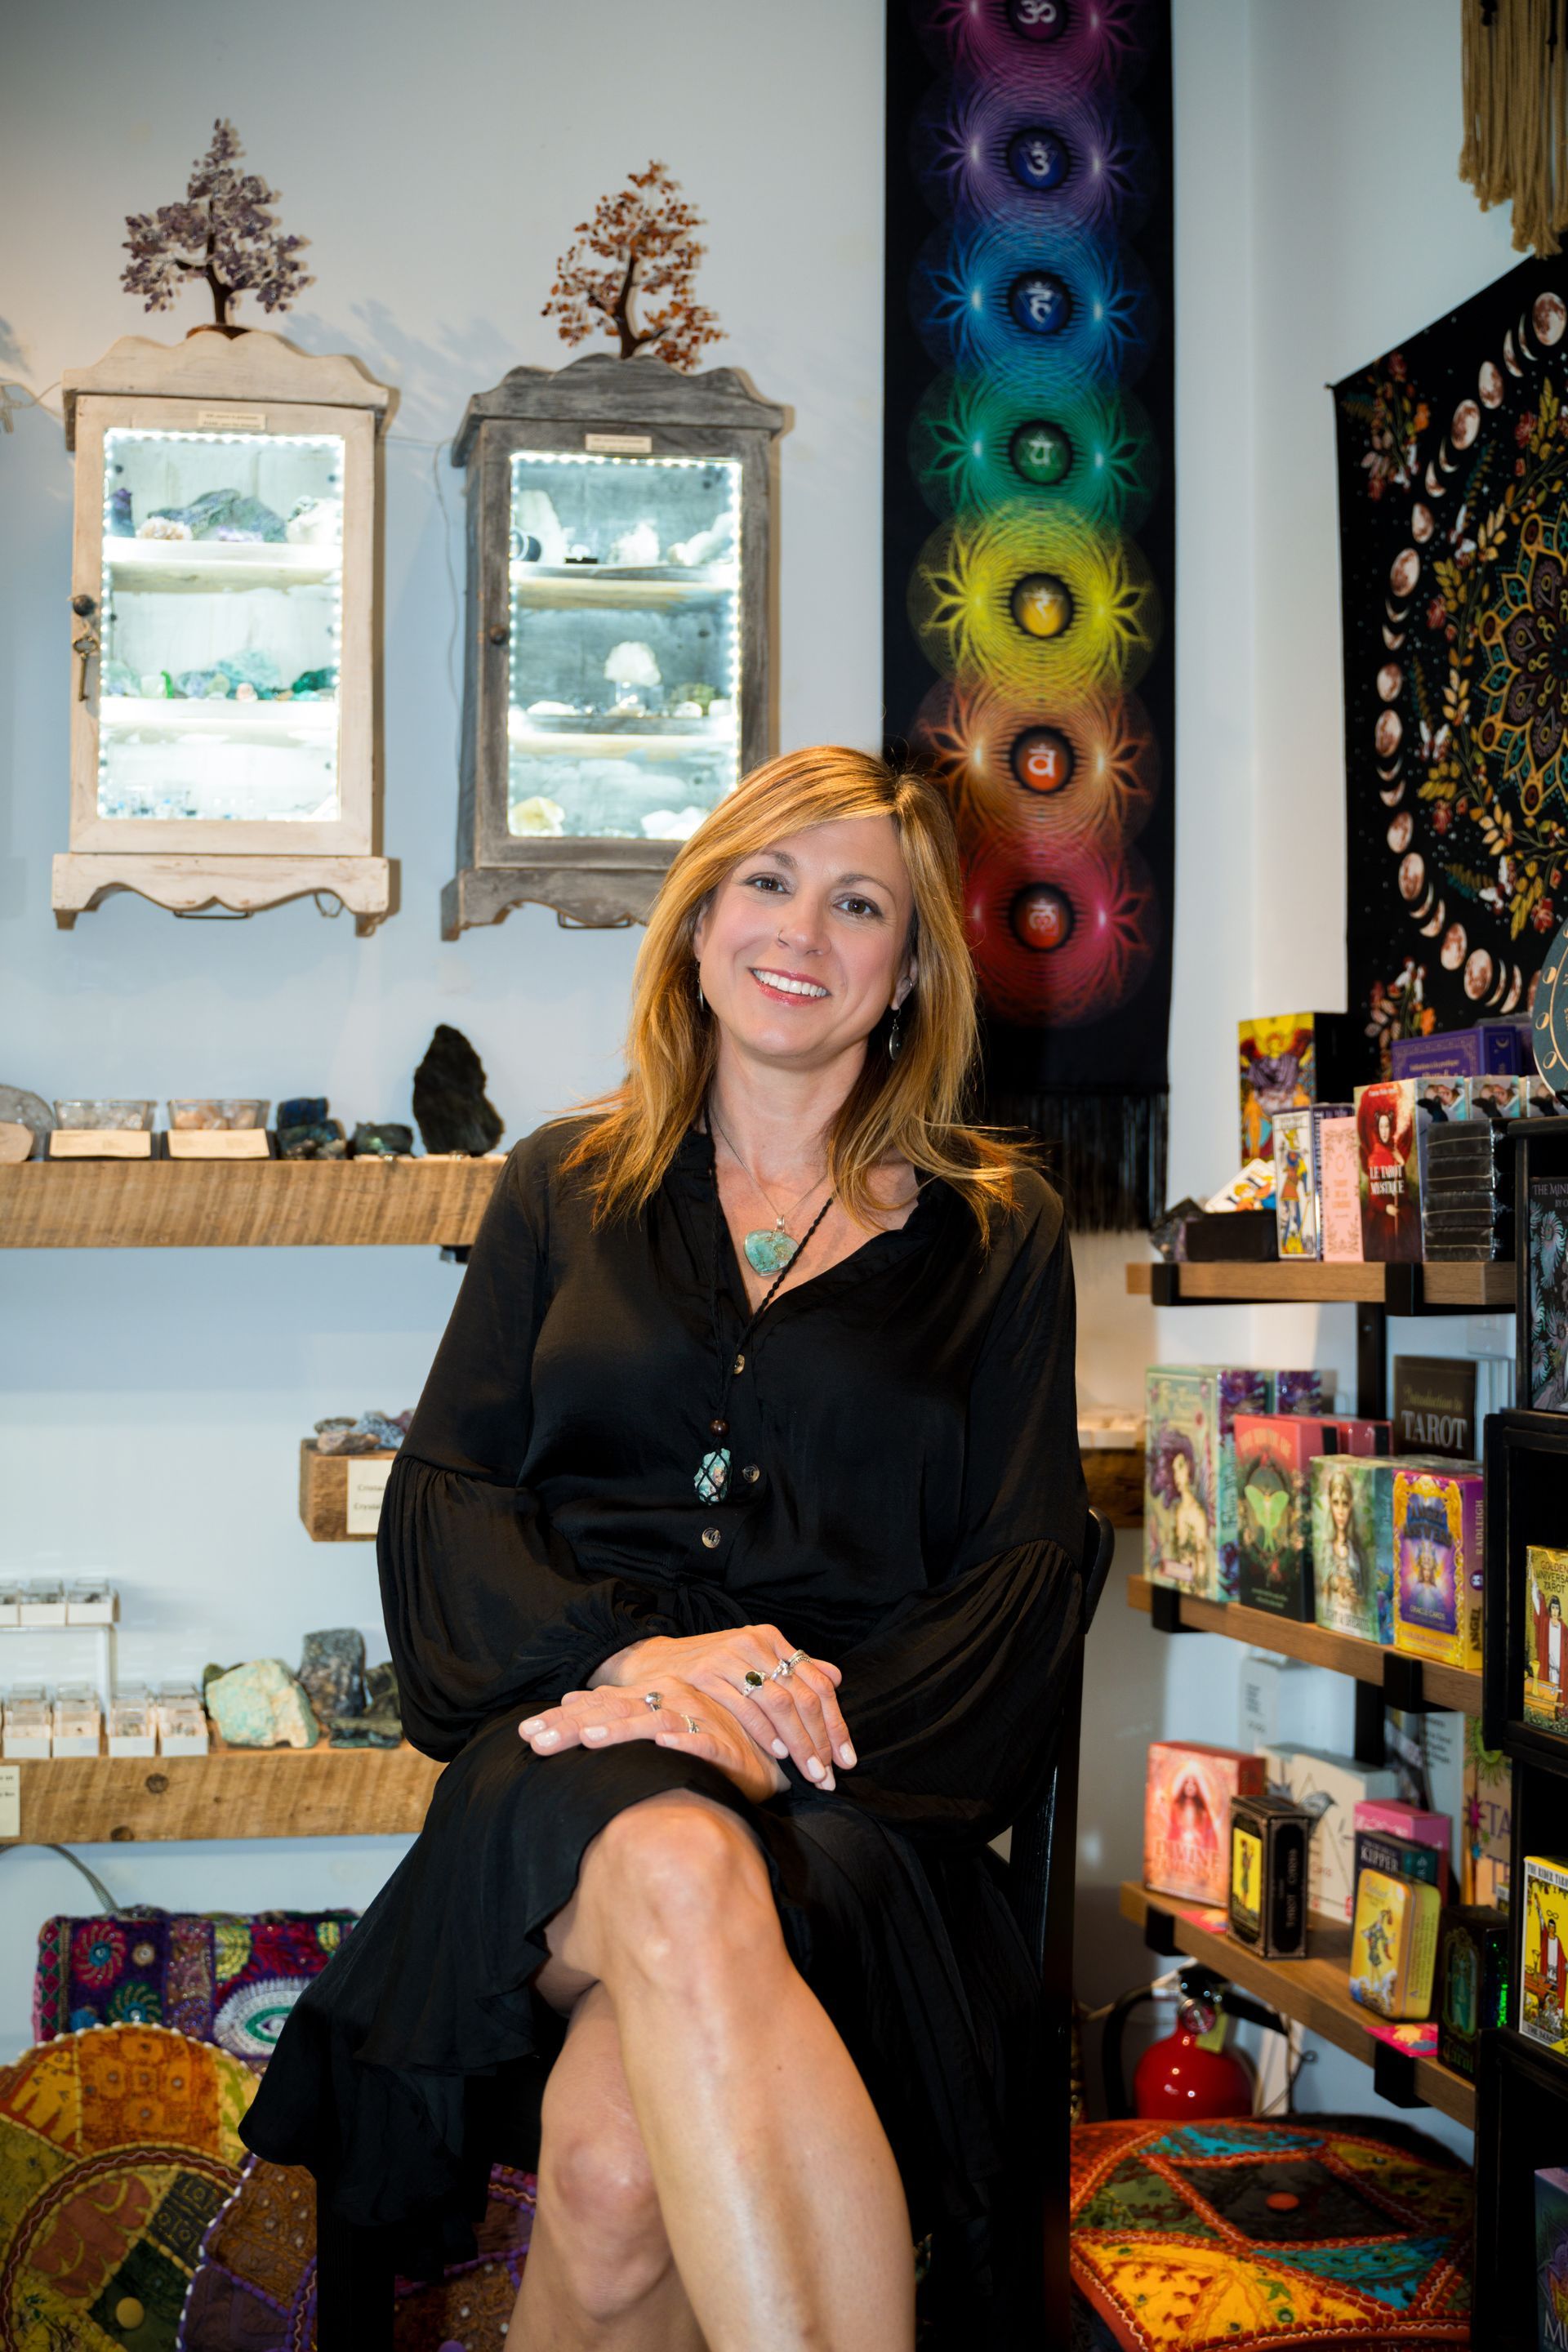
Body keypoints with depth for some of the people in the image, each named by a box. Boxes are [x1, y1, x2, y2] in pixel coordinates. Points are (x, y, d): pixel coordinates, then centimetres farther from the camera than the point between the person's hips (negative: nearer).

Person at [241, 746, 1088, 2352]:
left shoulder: (993, 1230, 16)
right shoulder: (565, 1191, 21)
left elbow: (1027, 1575, 7)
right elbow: (443, 1490, 10)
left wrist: (801, 1719, -13)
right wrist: (633, 1650, -12)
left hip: (851, 1791, -1)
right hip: (577, 1755, 1)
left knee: (615, 2155, -36)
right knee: (676, 1874, -40)